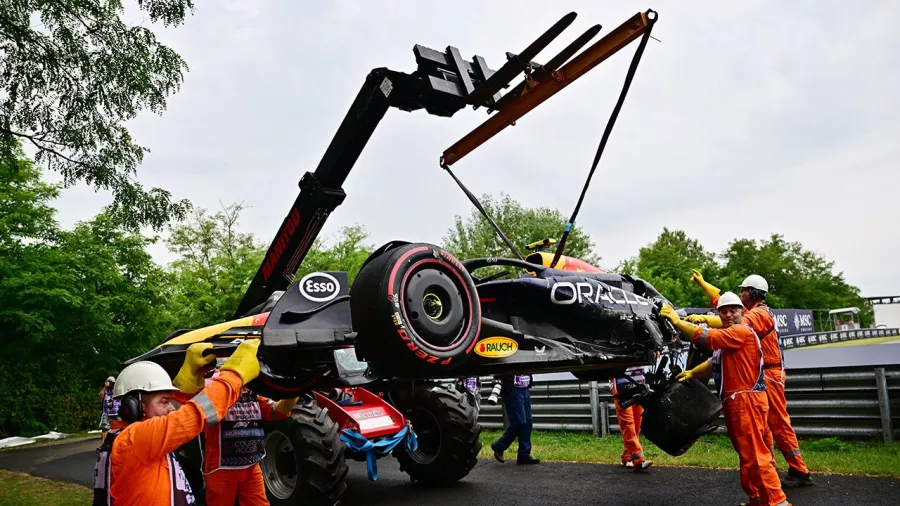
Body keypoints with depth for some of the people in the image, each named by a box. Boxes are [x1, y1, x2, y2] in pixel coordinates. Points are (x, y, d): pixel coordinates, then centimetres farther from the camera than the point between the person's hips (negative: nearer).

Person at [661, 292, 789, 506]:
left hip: (746, 400, -11)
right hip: (736, 400, 11)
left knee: (755, 455, -11)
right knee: (747, 454, 15)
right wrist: (692, 373, 12)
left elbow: (708, 337, -23)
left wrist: (677, 321, -20)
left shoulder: (742, 331, -12)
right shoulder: (727, 336, 22)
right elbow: (715, 362, 24)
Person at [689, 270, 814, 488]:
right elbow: (722, 300, 16)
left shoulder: (761, 313, -15)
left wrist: (705, 319, -36)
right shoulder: (751, 311, 12)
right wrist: (702, 283, 14)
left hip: (769, 374, -10)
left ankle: (800, 472, -1)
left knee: (779, 423, -7)